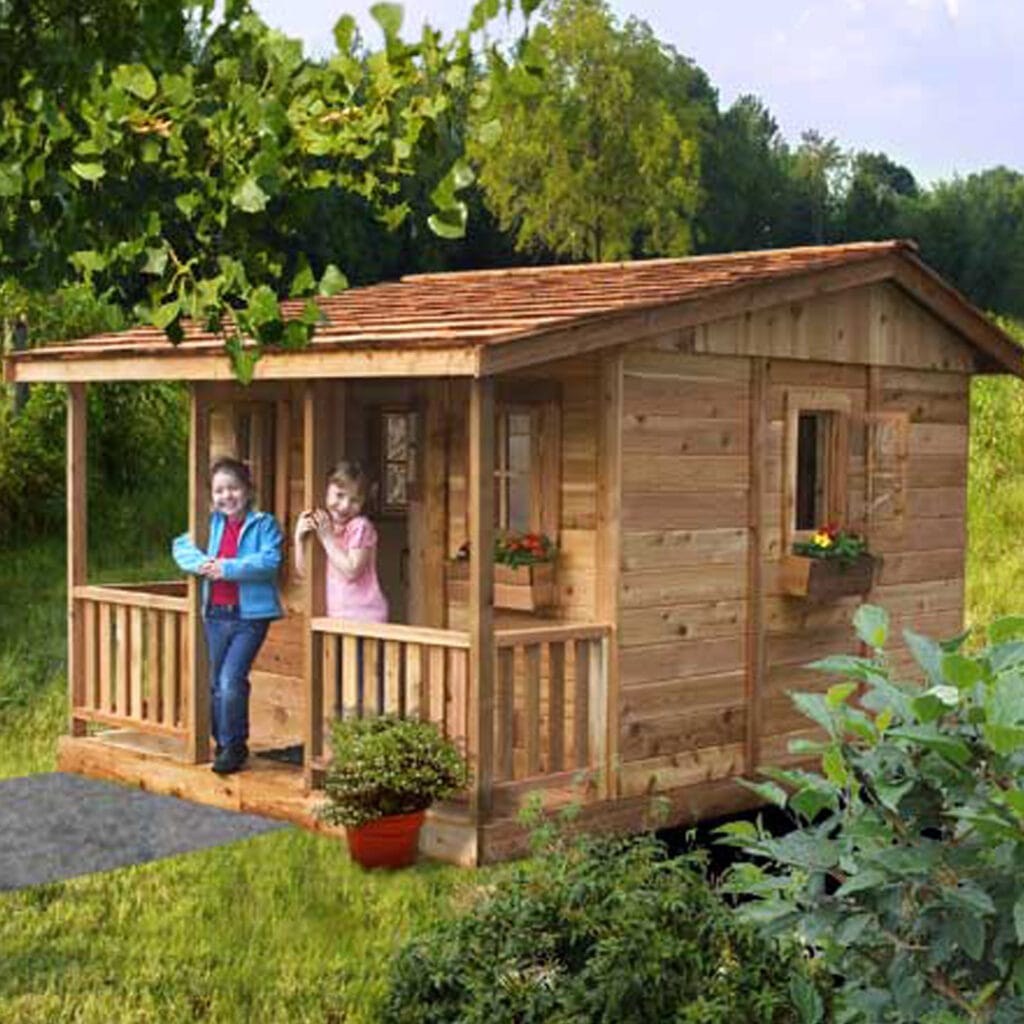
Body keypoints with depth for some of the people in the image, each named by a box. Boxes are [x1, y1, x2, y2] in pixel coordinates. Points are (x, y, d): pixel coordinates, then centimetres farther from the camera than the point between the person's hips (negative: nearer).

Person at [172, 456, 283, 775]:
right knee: (216, 685, 13)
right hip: (216, 615, 6)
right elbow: (181, 545, 7)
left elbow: (270, 561, -18)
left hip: (250, 616, -6)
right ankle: (224, 744, 27)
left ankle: (233, 746, 1)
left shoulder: (263, 524, -5)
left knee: (231, 681, -13)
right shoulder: (212, 524, 11)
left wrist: (227, 568, -22)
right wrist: (199, 563, -14)